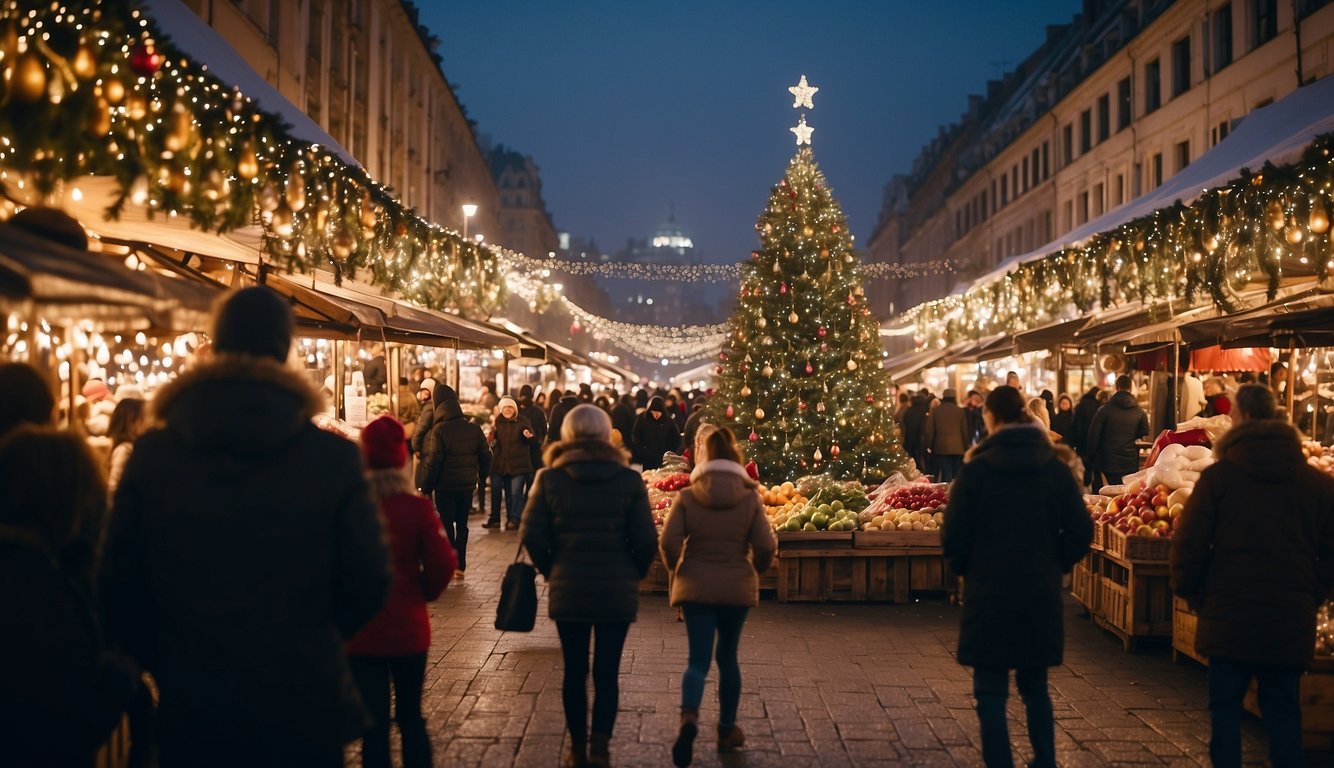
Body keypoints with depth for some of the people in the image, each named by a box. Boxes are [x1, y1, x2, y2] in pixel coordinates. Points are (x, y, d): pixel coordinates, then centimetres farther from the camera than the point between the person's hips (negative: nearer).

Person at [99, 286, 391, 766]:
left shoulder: (151, 455, -7)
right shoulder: (334, 457, -11)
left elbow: (119, 585, -4)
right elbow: (367, 582, -7)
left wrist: (166, 662, 12)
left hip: (190, 709, 1)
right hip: (304, 708, -1)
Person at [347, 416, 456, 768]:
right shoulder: (417, 507, -11)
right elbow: (442, 564, -11)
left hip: (360, 631, 0)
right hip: (408, 627, 1)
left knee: (374, 722, 9)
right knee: (411, 717, 17)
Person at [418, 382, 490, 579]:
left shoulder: (439, 430, -13)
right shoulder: (474, 428, 0)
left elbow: (433, 461, -15)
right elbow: (486, 456, 4)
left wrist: (425, 488, -8)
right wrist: (480, 479, 16)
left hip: (445, 485, -4)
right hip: (467, 485, 4)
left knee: (447, 524, 6)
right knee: (462, 524, 14)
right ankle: (460, 566, 16)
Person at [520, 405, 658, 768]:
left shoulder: (549, 479, -5)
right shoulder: (629, 480, -6)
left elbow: (531, 536, -7)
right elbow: (646, 540, -7)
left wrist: (551, 569, 9)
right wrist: (633, 574, 9)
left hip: (567, 589, 1)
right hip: (617, 591, 0)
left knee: (574, 671, 13)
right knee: (607, 671, 10)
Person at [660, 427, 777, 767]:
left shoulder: (687, 497, -6)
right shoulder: (750, 498, -5)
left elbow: (668, 542, -12)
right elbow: (766, 547, -8)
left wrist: (676, 570, 7)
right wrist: (755, 570, 12)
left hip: (695, 587, -1)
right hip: (737, 587, 1)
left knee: (698, 658, 3)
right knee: (727, 656, 17)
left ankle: (689, 716, -22)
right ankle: (727, 729, 26)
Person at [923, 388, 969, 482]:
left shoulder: (935, 411, 2)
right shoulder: (960, 411, 4)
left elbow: (929, 430, 2)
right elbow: (965, 431, 7)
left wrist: (929, 445, 11)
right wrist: (966, 448, 13)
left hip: (941, 447, -1)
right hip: (958, 447, 1)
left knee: (946, 474, -3)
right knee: (956, 474, 5)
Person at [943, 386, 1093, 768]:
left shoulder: (976, 470, -12)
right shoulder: (1056, 467, -2)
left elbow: (954, 537, -10)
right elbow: (1080, 531, -1)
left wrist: (968, 570, 8)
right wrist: (1053, 566, 13)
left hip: (989, 595, -4)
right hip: (1041, 595, 4)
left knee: (991, 692, 6)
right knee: (1035, 686, 20)